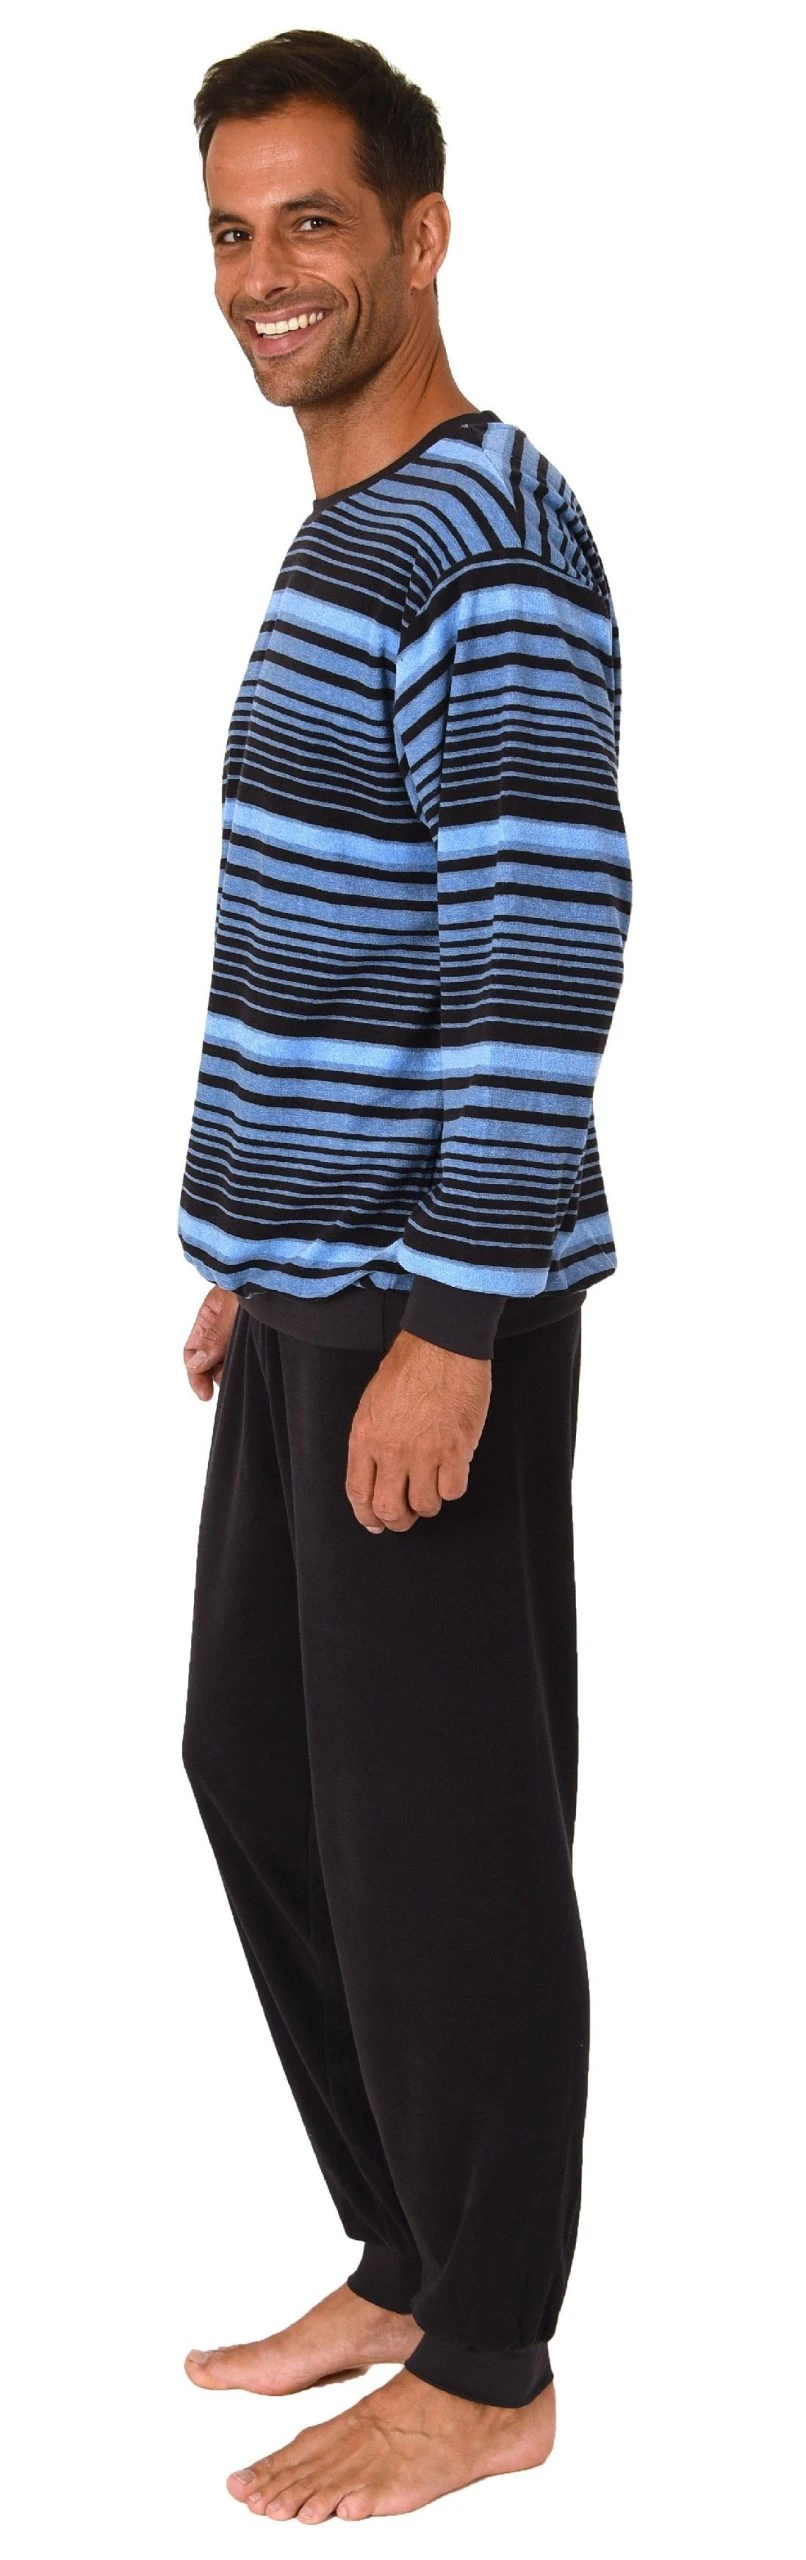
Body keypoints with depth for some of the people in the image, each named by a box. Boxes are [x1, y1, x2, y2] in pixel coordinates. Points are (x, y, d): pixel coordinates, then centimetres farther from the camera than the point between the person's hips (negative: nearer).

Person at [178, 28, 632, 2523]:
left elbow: (544, 956, -21)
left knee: (436, 1820, 0)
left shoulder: (488, 545, -15)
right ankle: (409, 2257, 30)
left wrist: (447, 1325, -22)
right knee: (259, 1768, 16)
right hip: (314, 1290, 10)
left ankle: (488, 2365, 15)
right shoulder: (340, 535, 15)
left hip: (432, 1307, -10)